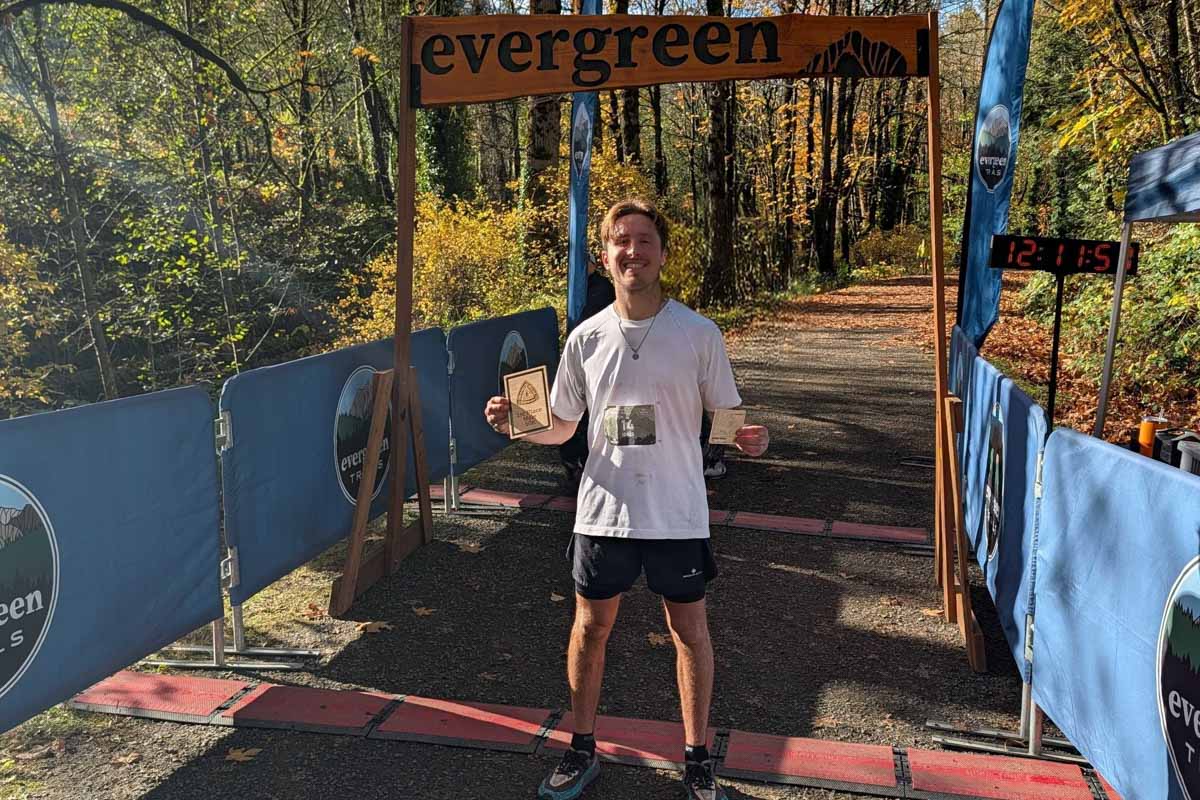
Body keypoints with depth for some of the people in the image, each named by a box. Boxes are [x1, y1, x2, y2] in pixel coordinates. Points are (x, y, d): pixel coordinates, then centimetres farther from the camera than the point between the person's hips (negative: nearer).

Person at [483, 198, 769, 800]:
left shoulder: (699, 334, -6)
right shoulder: (585, 339, 0)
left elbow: (727, 416, 0)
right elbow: (559, 428, 7)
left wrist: (749, 437, -22)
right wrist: (515, 423, -12)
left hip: (678, 514, -1)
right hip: (603, 512, 2)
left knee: (690, 630, 11)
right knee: (591, 627, 13)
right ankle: (582, 750, 34)